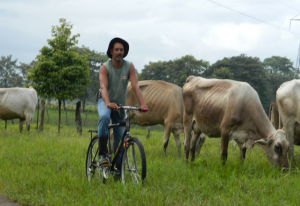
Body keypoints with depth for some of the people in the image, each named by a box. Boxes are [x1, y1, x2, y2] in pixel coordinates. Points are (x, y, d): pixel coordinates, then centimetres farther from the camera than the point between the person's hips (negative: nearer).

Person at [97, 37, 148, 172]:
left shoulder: (129, 67, -10)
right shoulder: (105, 67, -16)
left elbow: (135, 86, -19)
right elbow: (103, 87, -30)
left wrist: (142, 104, -34)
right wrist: (108, 103, -49)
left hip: (120, 104, 3)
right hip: (105, 101, -3)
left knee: (120, 136, 5)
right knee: (104, 117, -37)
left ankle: (118, 168, 16)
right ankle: (102, 154, -32)